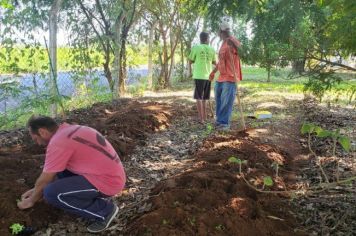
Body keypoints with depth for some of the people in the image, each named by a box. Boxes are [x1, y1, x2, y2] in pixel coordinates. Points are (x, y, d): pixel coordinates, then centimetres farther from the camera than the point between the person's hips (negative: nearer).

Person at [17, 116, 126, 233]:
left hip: (107, 181, -10)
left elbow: (44, 180, -4)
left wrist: (31, 200, 14)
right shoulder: (68, 130, 12)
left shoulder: (57, 143, -17)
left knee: (51, 193, -12)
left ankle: (104, 210, -2)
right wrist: (36, 190, 30)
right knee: (60, 166, 18)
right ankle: (97, 194, 16)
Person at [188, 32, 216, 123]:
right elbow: (214, 62, 17)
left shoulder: (196, 48, -4)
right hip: (208, 76, 4)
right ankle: (204, 116, 22)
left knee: (198, 97, 2)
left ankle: (201, 118, -1)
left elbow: (190, 61, 3)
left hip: (199, 76, -4)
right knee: (204, 97, 16)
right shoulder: (212, 49, 6)